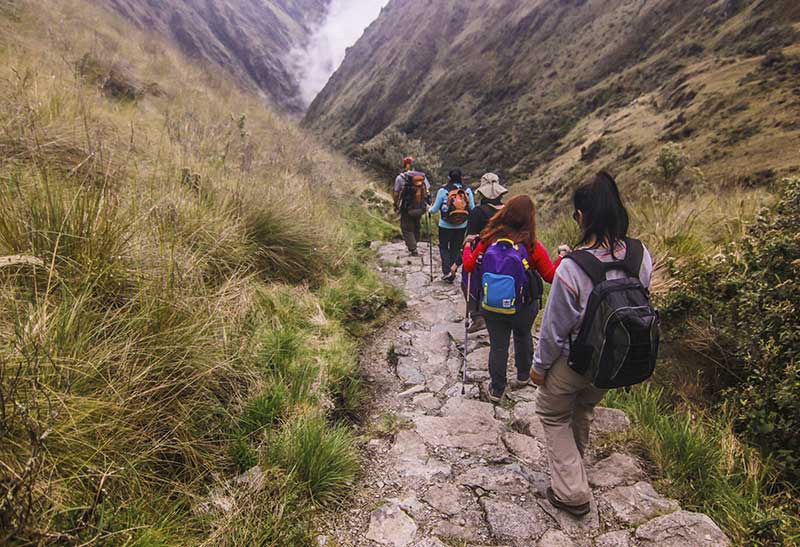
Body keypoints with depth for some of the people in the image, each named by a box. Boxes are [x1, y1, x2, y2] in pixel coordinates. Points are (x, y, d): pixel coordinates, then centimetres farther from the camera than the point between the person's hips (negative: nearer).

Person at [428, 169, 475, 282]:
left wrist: (430, 210, 18)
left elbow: (435, 210, -5)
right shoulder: (467, 190, -5)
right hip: (462, 226, 2)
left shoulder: (443, 190, -10)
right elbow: (472, 209, -1)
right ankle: (452, 273, 21)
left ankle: (447, 271, 1)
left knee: (443, 247, 16)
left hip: (445, 226, -2)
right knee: (456, 248, 15)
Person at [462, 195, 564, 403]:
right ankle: (523, 376, 46)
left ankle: (496, 390, 24)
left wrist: (467, 247, 13)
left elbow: (469, 266, -6)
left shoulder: (490, 239, -16)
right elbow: (551, 276, -9)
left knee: (498, 346, 12)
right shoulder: (534, 247, -18)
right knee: (523, 337, 27)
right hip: (524, 307, 0)